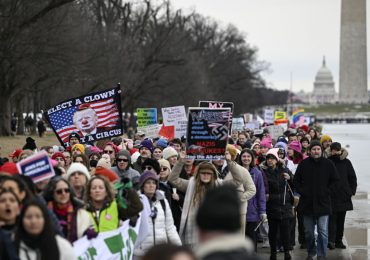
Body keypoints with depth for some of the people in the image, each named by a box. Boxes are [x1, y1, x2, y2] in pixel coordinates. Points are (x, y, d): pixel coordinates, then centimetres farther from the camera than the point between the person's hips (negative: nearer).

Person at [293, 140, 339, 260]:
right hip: (307, 203, 2)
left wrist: (326, 191, -1)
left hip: (323, 203, -2)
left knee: (323, 231, -5)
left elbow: (335, 180, 8)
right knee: (308, 231, 10)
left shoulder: (328, 164, -1)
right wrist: (302, 192, -2)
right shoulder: (303, 164, 1)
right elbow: (296, 181, 10)